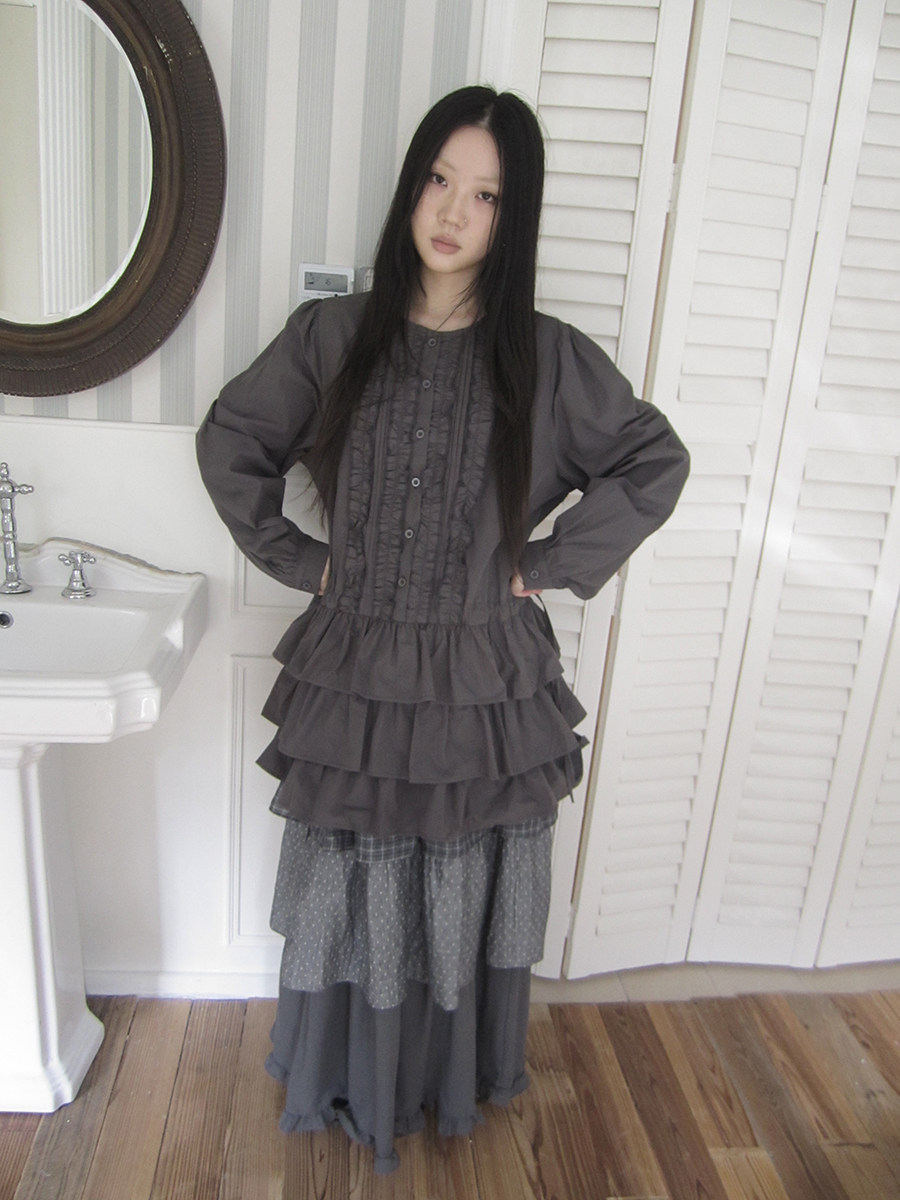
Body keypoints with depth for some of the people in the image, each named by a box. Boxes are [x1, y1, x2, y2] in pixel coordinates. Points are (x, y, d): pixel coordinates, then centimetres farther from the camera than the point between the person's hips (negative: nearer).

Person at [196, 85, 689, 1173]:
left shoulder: (549, 358, -6)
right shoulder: (332, 335, -3)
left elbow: (656, 463, 2)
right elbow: (228, 444, 8)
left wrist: (548, 564, -3)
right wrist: (300, 559, 1)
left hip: (485, 685, 0)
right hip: (354, 672, 1)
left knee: (465, 898, 17)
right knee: (352, 891, 17)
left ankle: (453, 1078, 47)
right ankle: (347, 1080, 46)